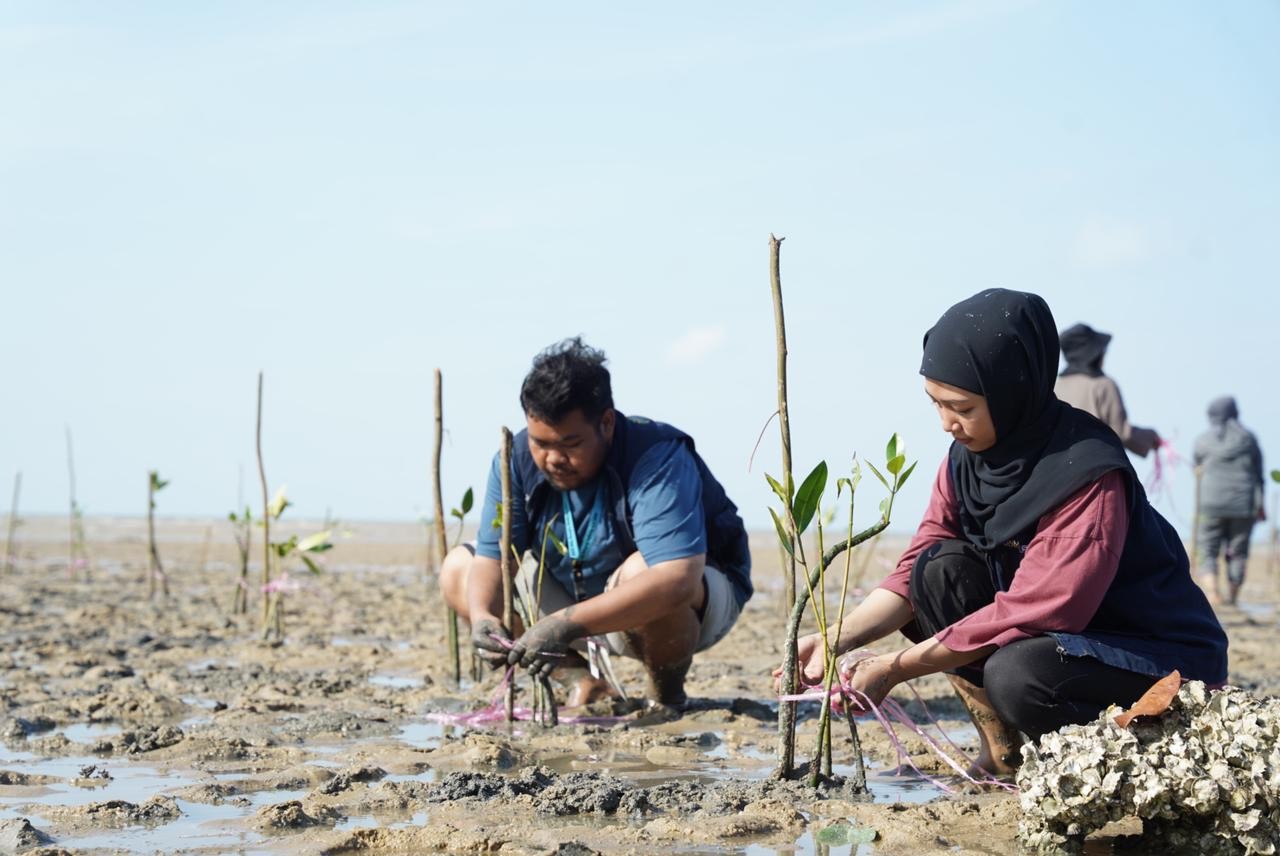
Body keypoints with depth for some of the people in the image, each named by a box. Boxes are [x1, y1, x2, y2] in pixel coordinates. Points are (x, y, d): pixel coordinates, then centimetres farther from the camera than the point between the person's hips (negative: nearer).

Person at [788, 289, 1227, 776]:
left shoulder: (1088, 476, -27)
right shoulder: (969, 455, -5)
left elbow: (1025, 614, -29)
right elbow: (917, 572, -4)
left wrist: (893, 668, -25)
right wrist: (838, 639, -21)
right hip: (1059, 637, 8)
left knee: (1017, 674, -35)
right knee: (942, 568, -12)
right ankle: (1003, 750, -5)